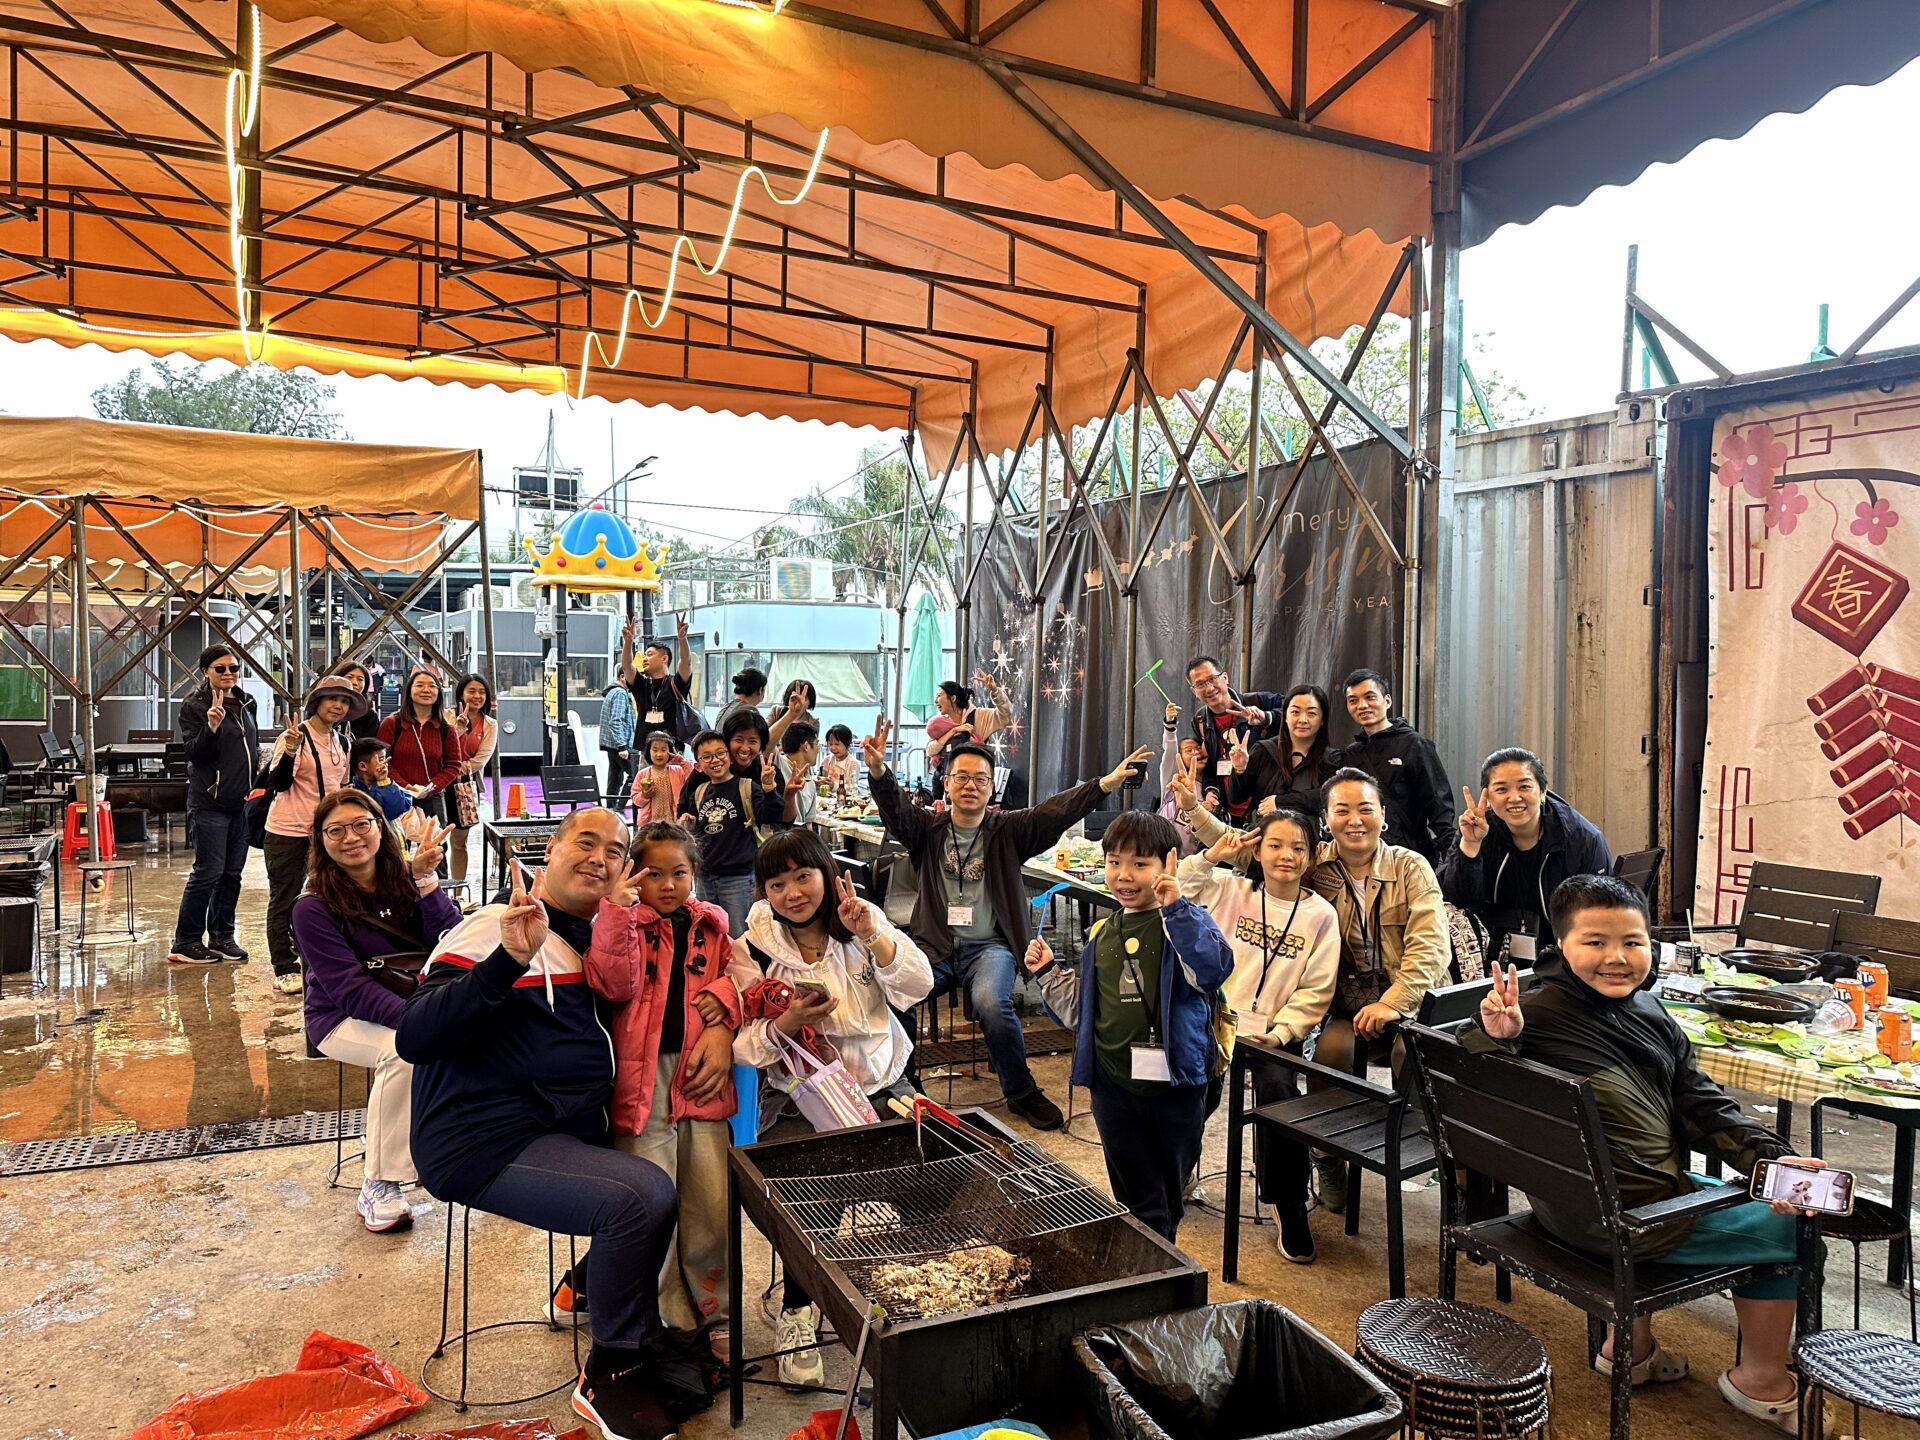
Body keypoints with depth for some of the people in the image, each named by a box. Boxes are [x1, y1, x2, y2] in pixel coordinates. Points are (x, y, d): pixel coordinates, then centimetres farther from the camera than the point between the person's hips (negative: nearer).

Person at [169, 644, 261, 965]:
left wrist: (258, 783, 12)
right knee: (208, 871, -7)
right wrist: (211, 726, -29)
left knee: (232, 873, 9)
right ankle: (185, 942, 3)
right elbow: (196, 754, -14)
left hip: (241, 802, 7)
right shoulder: (194, 706, -7)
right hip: (209, 803, -7)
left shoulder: (246, 703, 13)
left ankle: (222, 937, 18)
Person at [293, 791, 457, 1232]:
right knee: (402, 1050, -35)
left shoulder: (406, 881, 2)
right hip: (344, 1019, -3)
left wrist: (425, 882, -20)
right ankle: (378, 1191, -23)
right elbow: (350, 989, -17)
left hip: (417, 1003, 3)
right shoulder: (313, 909, -8)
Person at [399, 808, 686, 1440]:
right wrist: (510, 959, -33)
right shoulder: (492, 930, -10)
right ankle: (610, 1378, -2)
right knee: (637, 1199, -23)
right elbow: (413, 1039, -22)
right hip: (487, 1142, -8)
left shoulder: (601, 936, 13)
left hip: (574, 1127, 8)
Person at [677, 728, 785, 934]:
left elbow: (771, 817, -24)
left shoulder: (747, 787, -10)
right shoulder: (699, 792, 6)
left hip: (739, 877, -6)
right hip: (705, 876, 6)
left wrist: (768, 787, -38)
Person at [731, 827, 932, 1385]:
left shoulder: (866, 923, 5)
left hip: (882, 1086, 2)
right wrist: (786, 1024, -25)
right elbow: (745, 1047, -5)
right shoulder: (753, 948, 0)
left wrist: (871, 935, -20)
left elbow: (918, 987, -8)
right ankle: (796, 1312, -2)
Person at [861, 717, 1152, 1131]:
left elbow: (1055, 811, -9)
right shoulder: (927, 828, 6)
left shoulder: (1008, 829, 5)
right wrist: (878, 772, -36)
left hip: (989, 946, -1)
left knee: (991, 1003, -30)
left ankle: (1021, 1092, -5)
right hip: (935, 944, 1)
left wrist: (1105, 784, -25)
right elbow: (895, 807, -13)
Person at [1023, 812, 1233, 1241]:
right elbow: (1080, 1008, 16)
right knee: (1138, 1204, 12)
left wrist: (1175, 908, -33)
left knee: (1169, 1202, 16)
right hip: (1114, 1088, 3)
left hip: (1174, 1085, -3)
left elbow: (1213, 970, -31)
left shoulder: (1186, 923, -8)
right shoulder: (1100, 935, 7)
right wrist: (1048, 972, 3)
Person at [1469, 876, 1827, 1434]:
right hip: (1609, 1218, -9)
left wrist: (1770, 1157, -9)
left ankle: (1630, 1342, 34)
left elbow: (1701, 1106, 5)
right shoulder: (1538, 1012, -23)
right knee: (1786, 1227, 8)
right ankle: (1760, 1379, 33)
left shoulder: (1649, 1013, 3)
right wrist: (1494, 1037, -46)